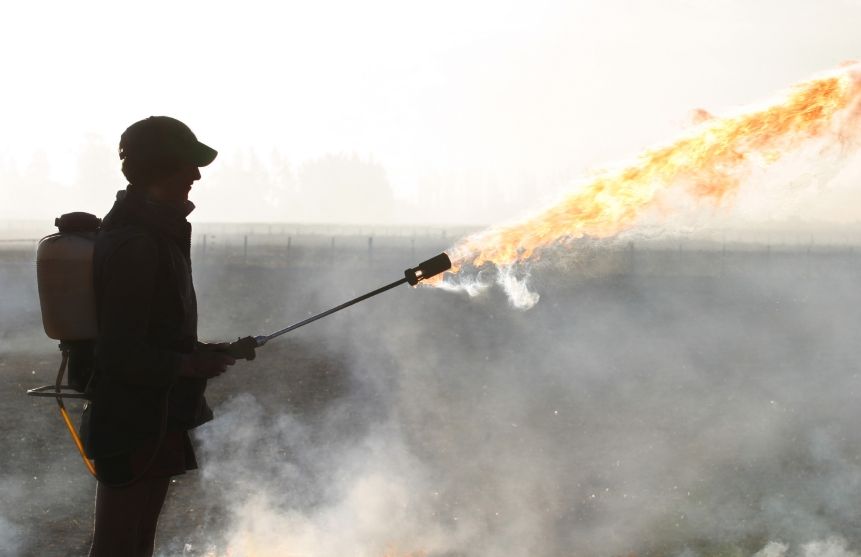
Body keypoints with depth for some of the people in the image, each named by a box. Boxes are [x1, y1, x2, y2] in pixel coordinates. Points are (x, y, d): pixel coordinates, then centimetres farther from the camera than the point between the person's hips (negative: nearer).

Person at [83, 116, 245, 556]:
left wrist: (197, 353, 11)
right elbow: (120, 354, -24)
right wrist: (191, 364, -14)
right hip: (134, 426, -10)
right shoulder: (136, 244, -22)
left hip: (152, 420, 10)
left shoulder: (151, 230, 11)